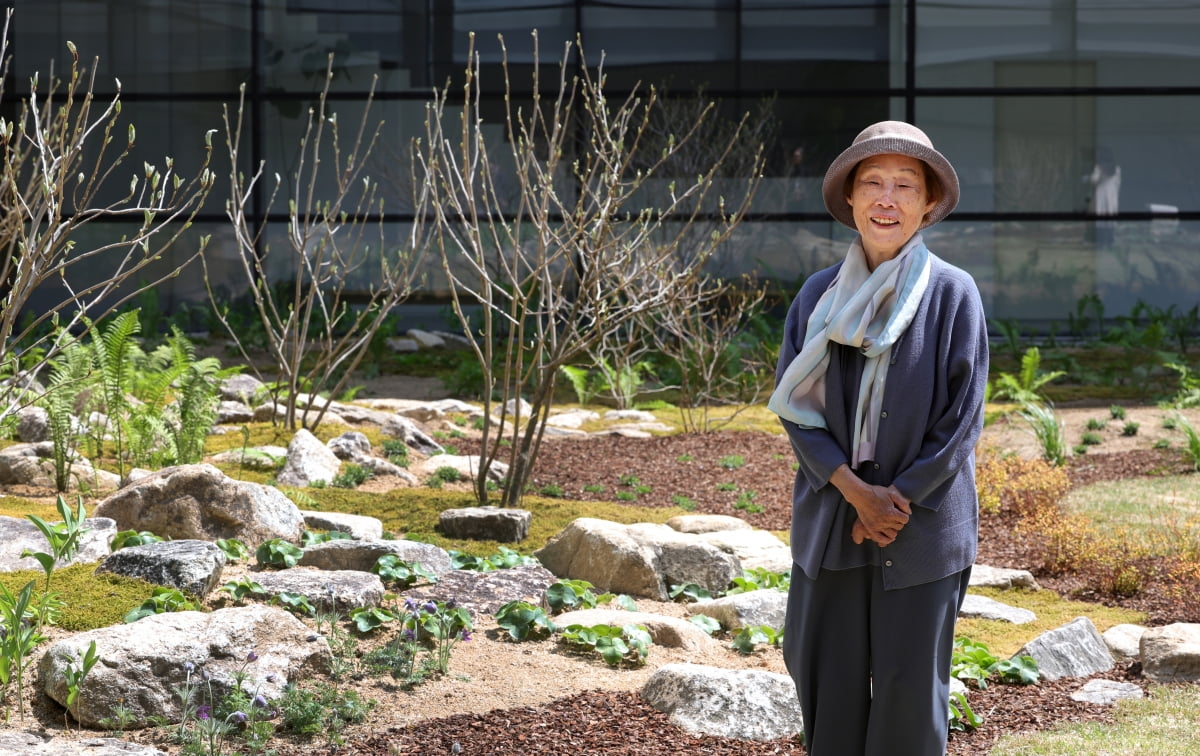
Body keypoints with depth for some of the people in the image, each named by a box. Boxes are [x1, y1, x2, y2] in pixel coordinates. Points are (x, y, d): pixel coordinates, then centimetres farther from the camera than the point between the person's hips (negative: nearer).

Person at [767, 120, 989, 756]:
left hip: (923, 527, -3)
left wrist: (895, 502, -11)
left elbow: (960, 421, -7)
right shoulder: (820, 295, 4)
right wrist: (857, 491, -12)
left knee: (909, 684, 3)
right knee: (827, 680, 6)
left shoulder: (953, 294, -5)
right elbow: (794, 403, 1)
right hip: (830, 523, 3)